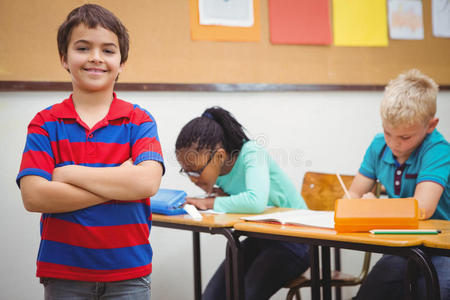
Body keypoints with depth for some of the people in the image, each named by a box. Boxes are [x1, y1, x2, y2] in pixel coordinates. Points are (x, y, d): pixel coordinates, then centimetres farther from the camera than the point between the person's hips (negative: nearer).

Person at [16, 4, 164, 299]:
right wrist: (119, 184, -14)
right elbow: (33, 196, -13)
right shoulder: (45, 123, 0)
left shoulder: (139, 121, 0)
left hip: (128, 274, 0)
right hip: (63, 273, 0)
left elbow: (148, 182, -17)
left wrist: (70, 174, -13)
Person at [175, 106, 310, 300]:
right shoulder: (218, 167, -3)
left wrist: (212, 203, -29)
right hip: (259, 240, 8)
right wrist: (223, 196, -9)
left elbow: (256, 202, -42)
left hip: (292, 242, -7)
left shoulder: (252, 154, -23)